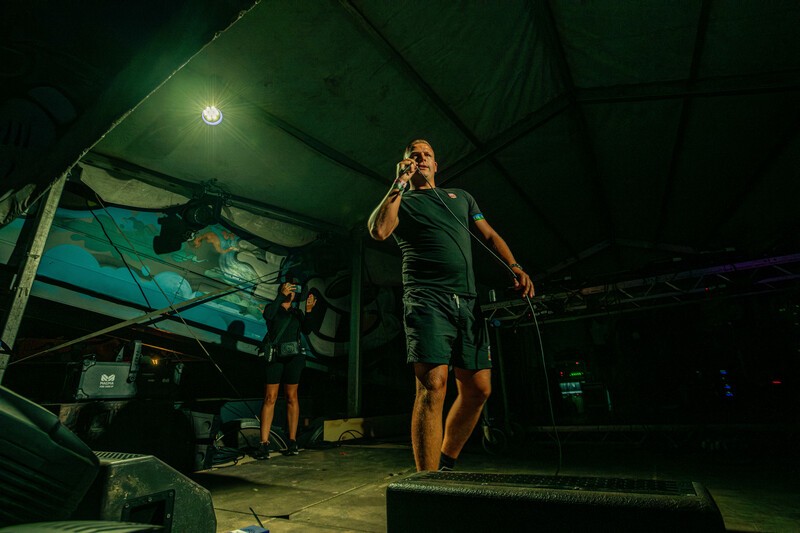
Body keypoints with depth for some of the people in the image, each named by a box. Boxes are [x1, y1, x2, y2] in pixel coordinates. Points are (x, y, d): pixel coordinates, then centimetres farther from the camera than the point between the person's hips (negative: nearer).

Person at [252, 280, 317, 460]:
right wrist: (282, 295, -16)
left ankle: (292, 442, 9)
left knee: (291, 397, 3)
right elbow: (268, 315, -16)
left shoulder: (297, 313, 15)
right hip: (275, 356, -2)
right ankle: (264, 444, -1)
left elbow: (307, 331, 1)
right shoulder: (272, 307, 8)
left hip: (293, 356, 2)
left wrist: (308, 311, -9)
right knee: (270, 398, -5)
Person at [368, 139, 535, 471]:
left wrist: (514, 266, 5)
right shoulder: (401, 201, 15)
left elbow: (490, 235, 22)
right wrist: (400, 183, -1)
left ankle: (446, 463, 24)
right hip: (427, 297, -5)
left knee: (478, 388, 4)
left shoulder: (461, 197, 29)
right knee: (433, 385, -16)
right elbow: (379, 231, -7)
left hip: (467, 301, 5)